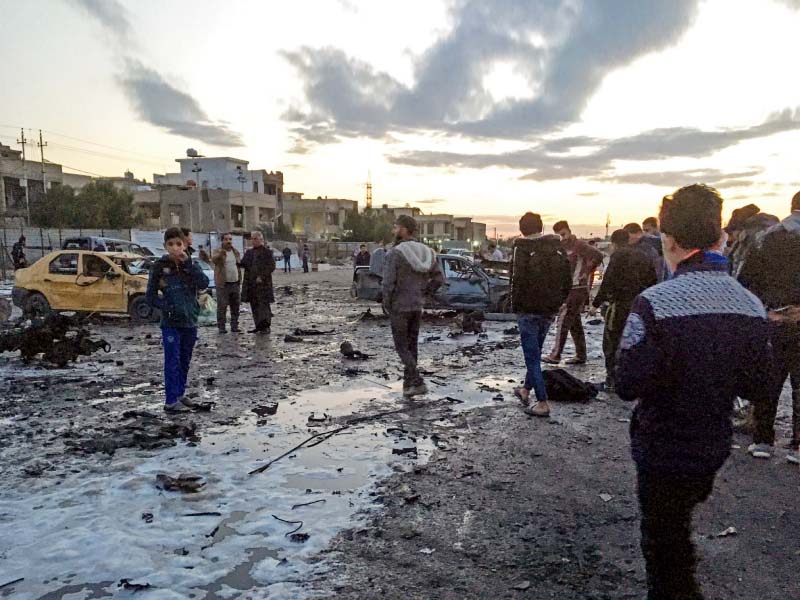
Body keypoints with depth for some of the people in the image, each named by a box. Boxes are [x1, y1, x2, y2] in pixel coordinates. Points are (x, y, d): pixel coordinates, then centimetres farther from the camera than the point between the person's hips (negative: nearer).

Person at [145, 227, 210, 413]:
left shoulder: (191, 265, 3)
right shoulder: (159, 267, -5)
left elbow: (204, 284, -15)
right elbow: (150, 296, -2)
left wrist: (188, 263, -19)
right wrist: (167, 306, -16)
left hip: (190, 322, 4)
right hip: (170, 323, -4)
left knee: (184, 361, 14)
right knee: (172, 362, -5)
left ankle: (180, 394, 27)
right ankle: (171, 401, -1)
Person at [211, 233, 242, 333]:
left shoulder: (236, 252, 15)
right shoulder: (218, 251, -3)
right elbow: (213, 259, -24)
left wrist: (240, 280, 14)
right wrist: (220, 254, -47)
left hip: (235, 283, 5)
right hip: (223, 284, -5)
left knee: (235, 306, 10)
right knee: (222, 306, -5)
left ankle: (234, 326, 18)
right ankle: (221, 327, 1)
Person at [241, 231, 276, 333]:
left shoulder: (267, 251, -2)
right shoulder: (249, 252, 16)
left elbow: (271, 266, -8)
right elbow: (244, 263, 13)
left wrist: (262, 277, -17)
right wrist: (238, 263, -10)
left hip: (263, 283, -6)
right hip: (251, 283, 6)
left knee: (264, 304, -6)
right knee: (254, 305, 8)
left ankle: (266, 326, -2)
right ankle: (258, 326, 16)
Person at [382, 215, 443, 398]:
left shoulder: (394, 253, -16)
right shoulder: (425, 252, 4)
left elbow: (388, 283, -21)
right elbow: (438, 279, 5)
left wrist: (386, 305, -5)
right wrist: (421, 294, 13)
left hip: (398, 307, -6)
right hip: (417, 307, 6)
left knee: (402, 347, 4)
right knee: (412, 346, 16)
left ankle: (417, 383, -6)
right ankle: (409, 383, 22)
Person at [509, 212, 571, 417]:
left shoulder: (521, 248, -12)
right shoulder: (557, 247, 5)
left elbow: (518, 279, -17)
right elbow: (567, 279, 6)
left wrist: (515, 306, -7)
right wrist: (558, 301, 12)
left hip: (528, 309, -6)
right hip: (550, 309, 6)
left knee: (532, 356, 1)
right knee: (535, 352, 21)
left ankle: (542, 403, 0)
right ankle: (526, 390, 35)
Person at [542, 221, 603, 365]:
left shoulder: (579, 245, -13)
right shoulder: (563, 248, 14)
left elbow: (598, 255, -23)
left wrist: (586, 272, -15)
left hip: (578, 289, -9)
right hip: (568, 289, 9)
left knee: (563, 321, -11)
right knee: (575, 323, 12)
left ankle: (556, 355, -9)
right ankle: (580, 355, 19)